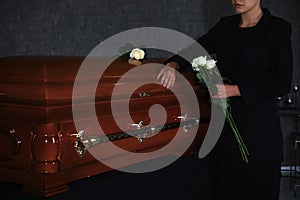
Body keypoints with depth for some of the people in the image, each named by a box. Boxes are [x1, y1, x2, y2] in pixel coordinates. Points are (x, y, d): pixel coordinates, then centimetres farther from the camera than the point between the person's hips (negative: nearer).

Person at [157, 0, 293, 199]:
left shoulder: (278, 28, -7)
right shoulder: (226, 25, 8)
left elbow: (282, 84, -13)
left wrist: (233, 90, -19)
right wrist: (173, 65, -12)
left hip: (258, 125, -4)